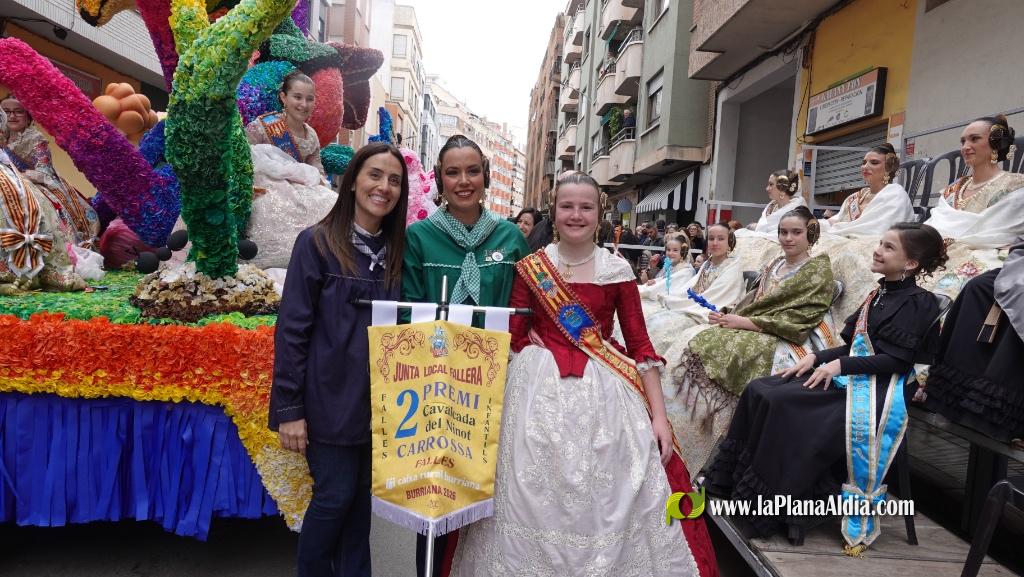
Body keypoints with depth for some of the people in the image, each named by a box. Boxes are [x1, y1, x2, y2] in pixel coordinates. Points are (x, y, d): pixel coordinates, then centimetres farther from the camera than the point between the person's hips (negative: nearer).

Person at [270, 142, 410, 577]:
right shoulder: (317, 242, -8)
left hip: (379, 403, 5)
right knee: (335, 496, 3)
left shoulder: (397, 249, 7)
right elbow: (292, 329, -10)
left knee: (362, 495, 14)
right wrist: (289, 408, -13)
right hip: (332, 400, -4)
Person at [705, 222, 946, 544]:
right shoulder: (880, 293, 19)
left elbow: (895, 360, -15)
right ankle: (734, 481, -7)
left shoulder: (917, 303, -7)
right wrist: (816, 358, 4)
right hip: (847, 373, 9)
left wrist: (840, 365, -21)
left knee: (784, 403, -27)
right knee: (759, 391, -9)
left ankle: (772, 505, -15)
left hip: (874, 386, -8)